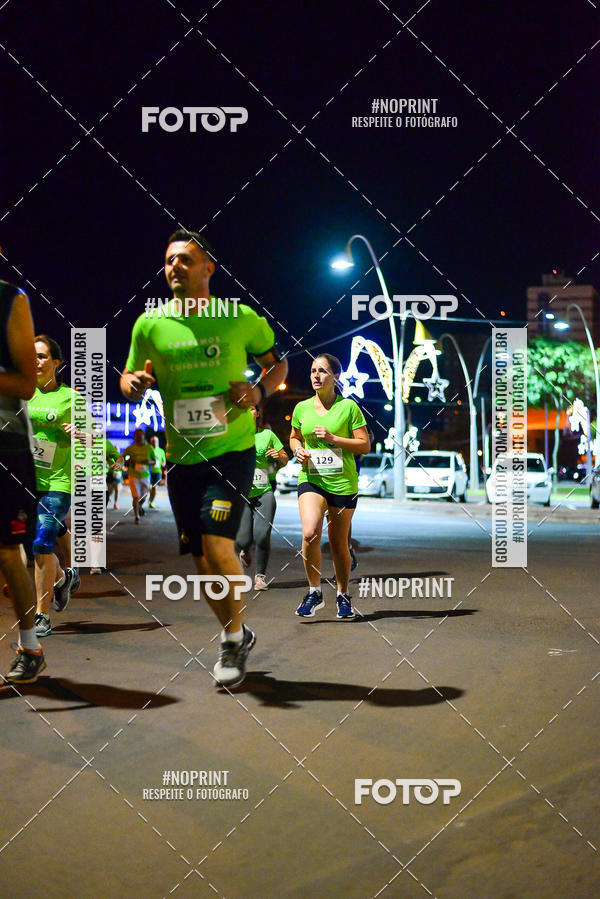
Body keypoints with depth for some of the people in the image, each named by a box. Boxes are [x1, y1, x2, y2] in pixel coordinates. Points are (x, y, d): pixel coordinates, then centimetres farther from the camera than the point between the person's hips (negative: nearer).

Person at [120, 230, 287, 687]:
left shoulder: (242, 319, -4)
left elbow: (279, 363, 10)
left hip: (232, 450, -3)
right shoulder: (150, 325, 0)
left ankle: (234, 639, 6)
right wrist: (133, 383, -11)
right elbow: (131, 377, 13)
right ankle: (236, 634, 32)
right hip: (181, 456, 3)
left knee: (217, 542, -17)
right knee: (201, 556, 8)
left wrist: (260, 390, -10)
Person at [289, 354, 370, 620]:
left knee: (339, 543, 6)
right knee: (310, 533, -22)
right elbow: (294, 437, 24)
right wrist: (298, 450, 1)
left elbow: (365, 445, -3)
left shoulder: (348, 406, -2)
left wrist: (333, 438, -15)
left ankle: (343, 596, 27)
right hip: (311, 480, 2)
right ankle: (314, 592, -5)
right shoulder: (301, 408, 7)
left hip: (343, 483, -1)